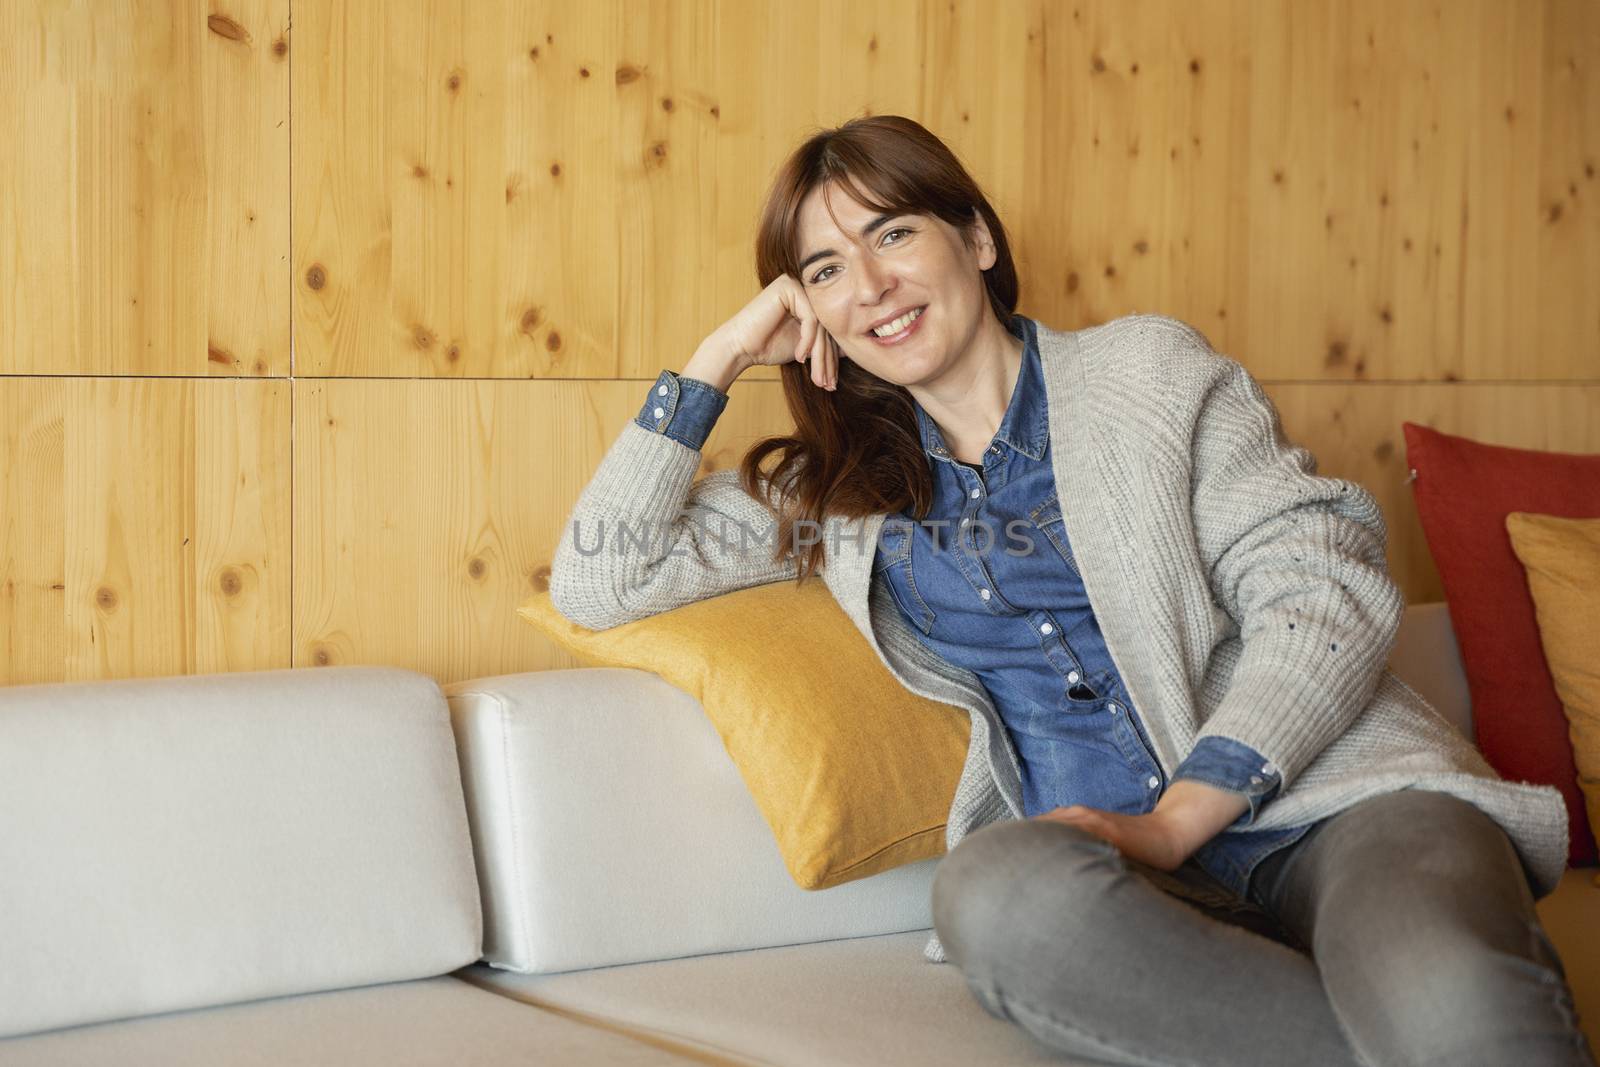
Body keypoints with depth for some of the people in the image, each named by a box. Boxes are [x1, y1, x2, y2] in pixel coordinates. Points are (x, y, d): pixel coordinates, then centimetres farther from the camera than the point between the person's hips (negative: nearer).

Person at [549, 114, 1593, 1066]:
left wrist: (1176, 819, -14)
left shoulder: (1150, 367, 10)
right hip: (1131, 874, 4)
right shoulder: (833, 489, 18)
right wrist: (717, 360, 10)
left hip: (1333, 800, -4)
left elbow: (1330, 589, 0)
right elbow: (597, 584, 15)